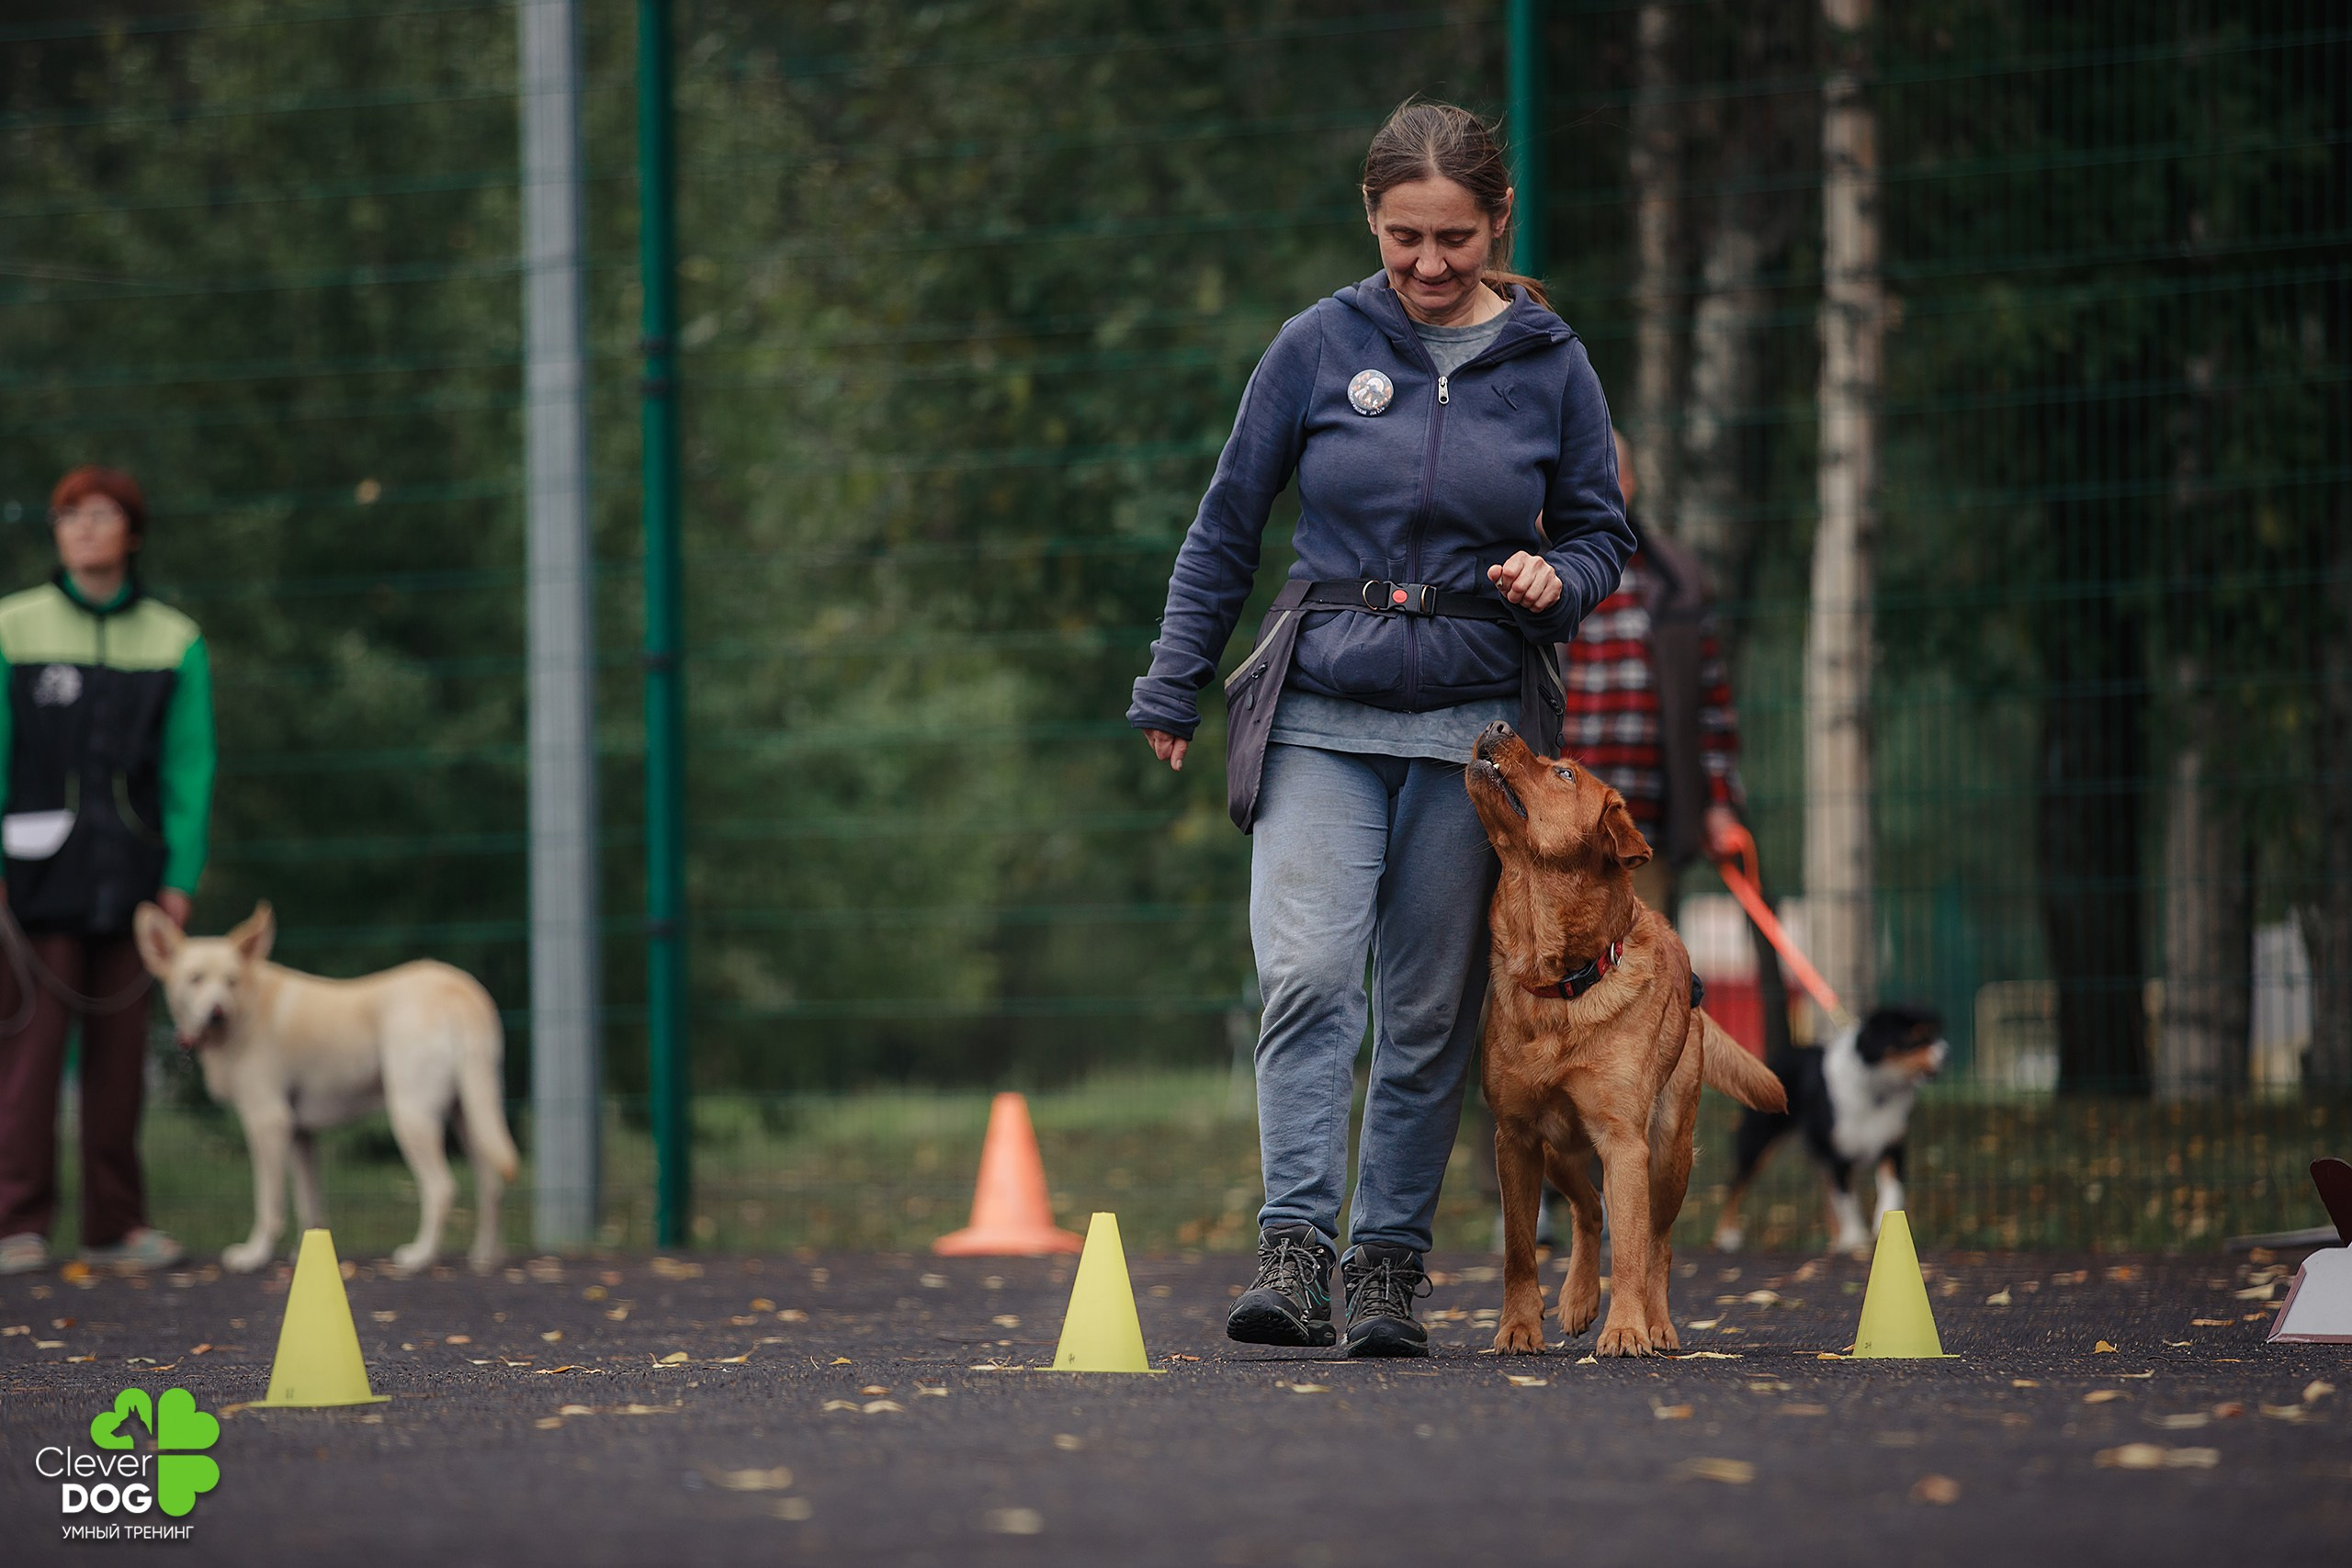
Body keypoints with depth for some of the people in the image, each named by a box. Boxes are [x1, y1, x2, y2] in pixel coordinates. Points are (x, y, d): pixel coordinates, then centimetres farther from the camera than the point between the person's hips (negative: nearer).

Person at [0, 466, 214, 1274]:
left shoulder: (173, 642, 7)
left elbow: (189, 766, 8)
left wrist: (181, 876, 0)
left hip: (131, 870, 2)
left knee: (120, 1043, 4)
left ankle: (116, 1223, 10)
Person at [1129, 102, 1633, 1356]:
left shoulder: (1550, 367, 3)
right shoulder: (1321, 346, 1)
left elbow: (1601, 536, 13)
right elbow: (1227, 526, 8)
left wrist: (1555, 582, -10)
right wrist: (1172, 689, 8)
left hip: (1473, 729, 1)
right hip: (1323, 716, -1)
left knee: (1430, 1013, 2)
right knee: (1306, 976, -17)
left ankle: (1388, 1266, 10)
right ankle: (1295, 1251, -20)